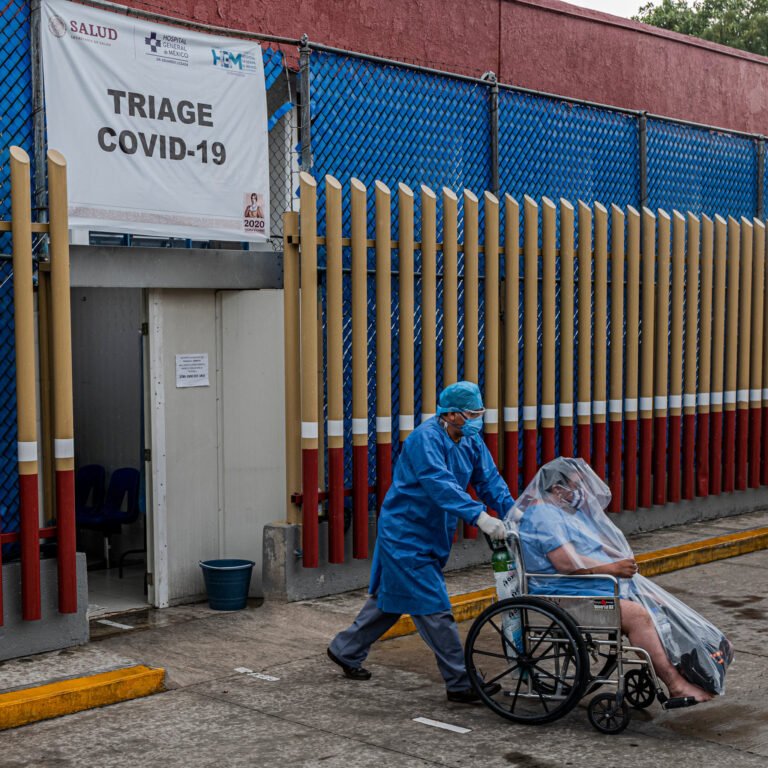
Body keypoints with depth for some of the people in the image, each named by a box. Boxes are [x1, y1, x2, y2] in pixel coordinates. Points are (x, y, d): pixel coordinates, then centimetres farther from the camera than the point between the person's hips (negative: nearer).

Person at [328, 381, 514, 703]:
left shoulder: (471, 442, 3)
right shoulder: (425, 439, -23)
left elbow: (490, 480, 0)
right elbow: (441, 484, -37)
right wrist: (480, 516, -46)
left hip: (430, 537, 10)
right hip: (406, 535, -10)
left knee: (390, 598, 21)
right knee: (433, 608, -8)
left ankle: (346, 650, 37)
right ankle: (460, 684, -3)